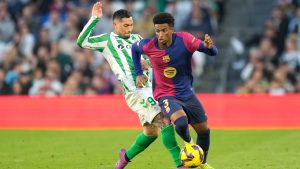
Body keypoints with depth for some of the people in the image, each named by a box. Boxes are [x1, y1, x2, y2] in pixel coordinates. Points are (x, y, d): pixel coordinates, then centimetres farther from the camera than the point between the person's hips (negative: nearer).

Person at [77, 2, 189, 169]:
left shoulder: (136, 38, 22)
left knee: (151, 131, 11)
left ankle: (126, 156, 34)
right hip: (135, 91, -7)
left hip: (150, 87, 7)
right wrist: (94, 19, -7)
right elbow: (82, 41, -3)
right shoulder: (107, 40, 7)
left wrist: (148, 62, -2)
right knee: (164, 121, -18)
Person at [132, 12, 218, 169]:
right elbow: (134, 48, 7)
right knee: (180, 122, -31)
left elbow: (213, 52, -11)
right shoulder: (148, 46, -18)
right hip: (165, 95, -3)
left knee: (204, 129, 10)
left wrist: (209, 46, -35)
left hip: (187, 93, 3)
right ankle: (188, 143, 4)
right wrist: (139, 74, 4)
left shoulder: (184, 39, -17)